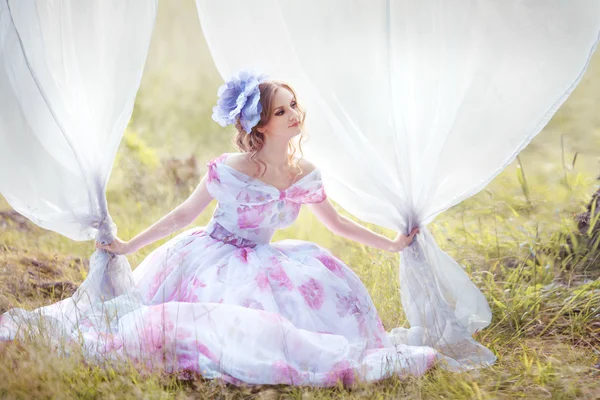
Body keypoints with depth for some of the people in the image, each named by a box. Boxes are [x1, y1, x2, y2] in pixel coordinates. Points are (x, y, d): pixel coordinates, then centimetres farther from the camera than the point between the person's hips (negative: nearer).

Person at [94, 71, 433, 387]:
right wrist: (127, 247, -8)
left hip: (259, 262, 5)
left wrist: (392, 244, 14)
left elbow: (336, 223, 11)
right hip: (215, 260, -5)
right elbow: (183, 215, -8)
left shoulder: (305, 174, -5)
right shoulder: (230, 170, -20)